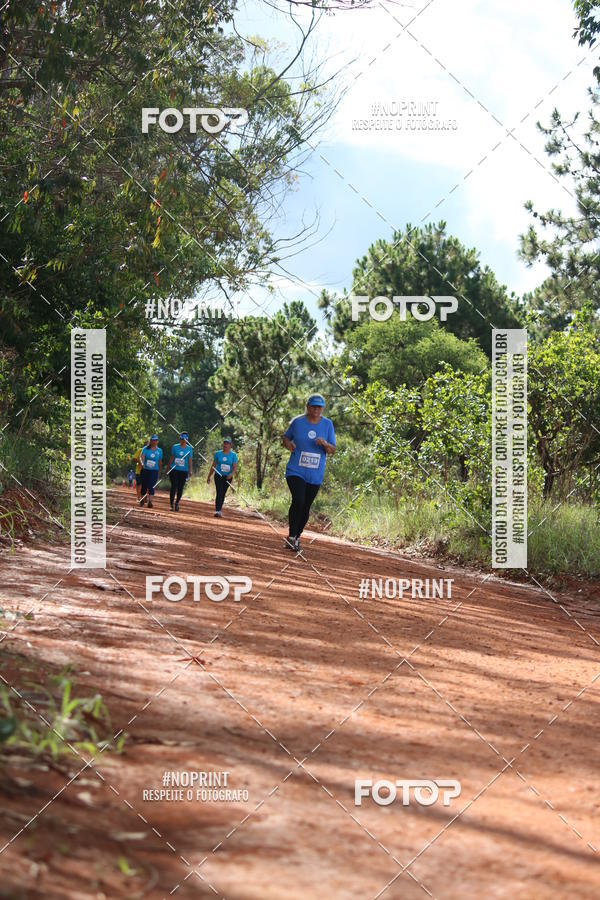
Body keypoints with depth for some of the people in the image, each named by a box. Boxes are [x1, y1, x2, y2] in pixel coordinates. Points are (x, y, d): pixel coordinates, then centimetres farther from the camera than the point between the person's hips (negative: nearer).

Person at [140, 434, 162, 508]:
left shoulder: (159, 451, 5)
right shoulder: (146, 449, 0)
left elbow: (160, 462, 13)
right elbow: (141, 457, -14)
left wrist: (159, 471, 17)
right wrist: (142, 463, -34)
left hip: (154, 471, -1)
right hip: (145, 470, 1)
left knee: (151, 486, -16)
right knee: (144, 486, 8)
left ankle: (150, 501, -21)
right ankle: (142, 500, 24)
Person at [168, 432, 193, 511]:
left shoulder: (189, 449, 4)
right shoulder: (175, 447, 5)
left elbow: (190, 460, 2)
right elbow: (171, 458, 11)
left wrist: (190, 471, -5)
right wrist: (169, 468, 11)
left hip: (184, 471, 1)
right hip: (174, 469, -1)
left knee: (180, 488, 4)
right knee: (174, 487, -6)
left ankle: (177, 503, 18)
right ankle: (171, 504, -3)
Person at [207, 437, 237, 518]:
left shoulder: (233, 455, 2)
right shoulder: (218, 453, 4)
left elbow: (235, 468, -4)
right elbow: (213, 466, 10)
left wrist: (232, 474, -24)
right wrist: (209, 477, 10)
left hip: (228, 477, 1)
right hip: (218, 476, -1)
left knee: (223, 494, 8)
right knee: (219, 493, -14)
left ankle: (219, 510, 20)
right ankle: (218, 511, -22)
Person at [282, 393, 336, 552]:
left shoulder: (327, 424, 3)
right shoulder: (297, 422, -1)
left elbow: (333, 450, 5)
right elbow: (286, 436, 14)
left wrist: (325, 444, -17)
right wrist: (287, 443, -10)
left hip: (315, 476, 2)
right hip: (296, 471, -2)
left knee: (306, 507, 6)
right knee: (298, 501, -21)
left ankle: (296, 538, 23)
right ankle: (291, 537, -10)